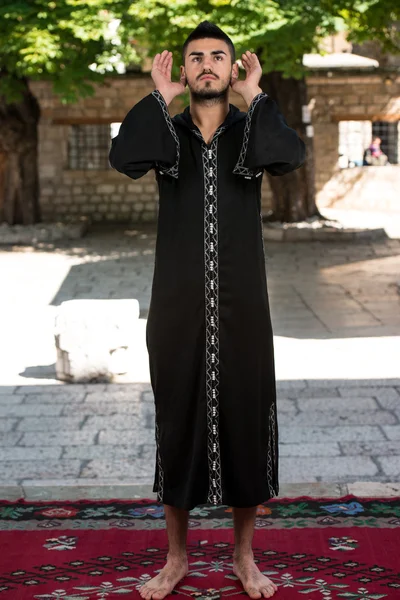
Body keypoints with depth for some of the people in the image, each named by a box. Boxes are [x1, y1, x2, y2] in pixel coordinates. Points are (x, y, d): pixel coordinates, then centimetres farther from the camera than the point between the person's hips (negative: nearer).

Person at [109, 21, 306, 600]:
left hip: (242, 309, 0)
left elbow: (291, 155, -20)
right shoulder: (167, 131, 4)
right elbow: (124, 158, -18)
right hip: (178, 308, 0)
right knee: (179, 421, 8)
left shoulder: (251, 129, 3)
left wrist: (255, 96, -10)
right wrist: (160, 97, -10)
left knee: (245, 420, 6)